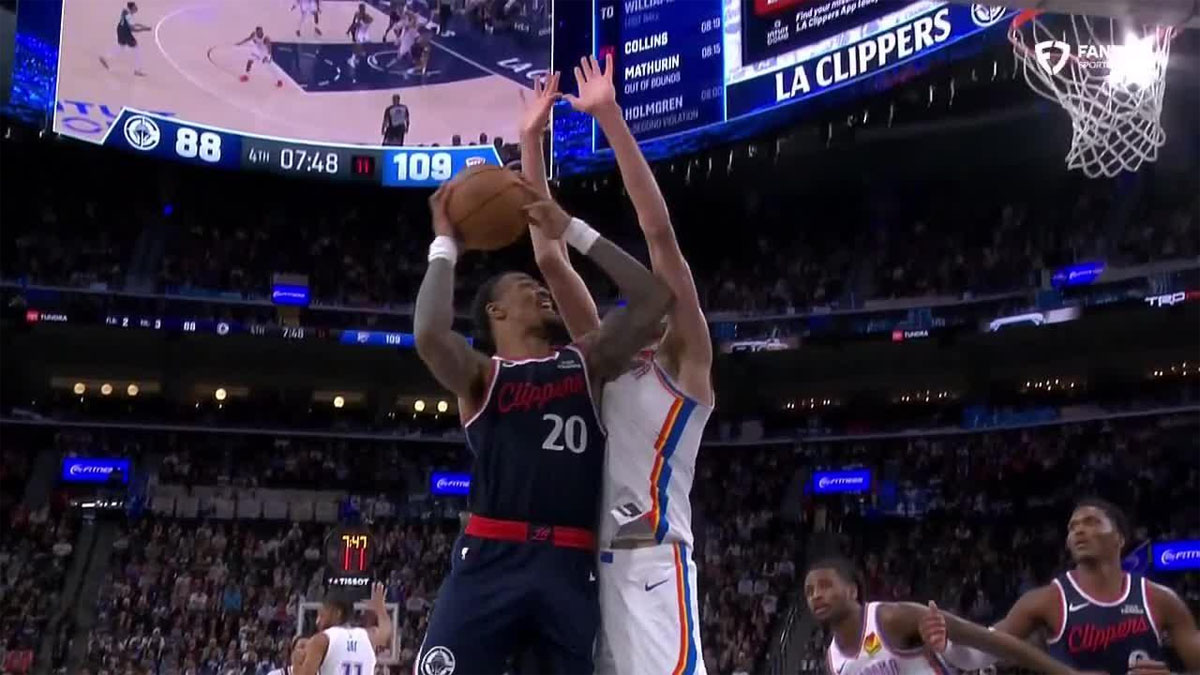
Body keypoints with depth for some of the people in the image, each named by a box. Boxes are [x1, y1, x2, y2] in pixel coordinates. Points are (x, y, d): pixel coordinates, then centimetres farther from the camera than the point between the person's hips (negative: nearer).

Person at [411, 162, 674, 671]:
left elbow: (654, 297, 9)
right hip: (492, 561, -3)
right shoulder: (480, 375, 8)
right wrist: (445, 244, -1)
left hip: (569, 566, 3)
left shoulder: (585, 362, 18)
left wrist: (572, 231, 11)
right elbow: (430, 335, -15)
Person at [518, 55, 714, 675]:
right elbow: (549, 258, 18)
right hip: (593, 561, 7)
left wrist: (609, 117, -8)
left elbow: (660, 232, -5)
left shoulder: (685, 361, 5)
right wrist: (531, 143, 14)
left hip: (653, 560, -7)